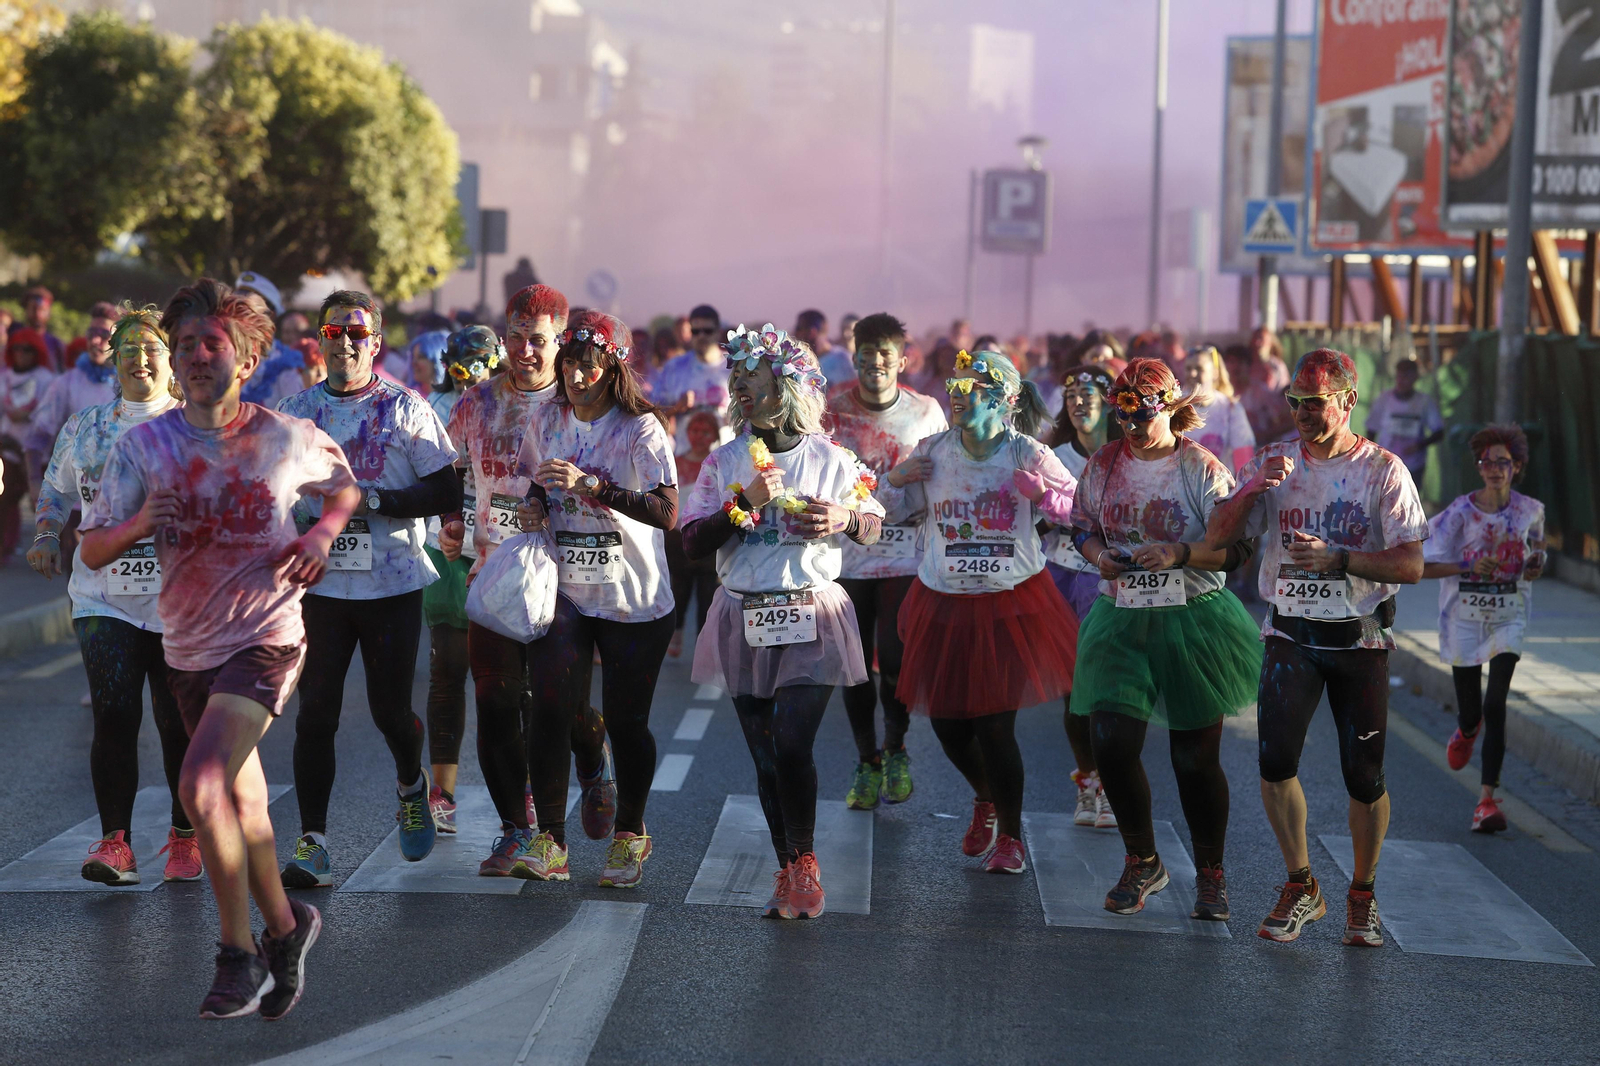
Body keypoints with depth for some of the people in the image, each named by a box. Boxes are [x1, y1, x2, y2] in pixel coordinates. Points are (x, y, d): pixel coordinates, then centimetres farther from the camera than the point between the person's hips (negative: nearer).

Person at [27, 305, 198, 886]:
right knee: (114, 715, -12)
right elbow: (55, 491, 21)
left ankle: (186, 837, 19)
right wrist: (46, 536, 3)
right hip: (104, 595, 1)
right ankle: (115, 843, -11)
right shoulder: (85, 428, 11)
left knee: (180, 723, 3)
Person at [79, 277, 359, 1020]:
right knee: (242, 803, 17)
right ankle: (286, 927, 39)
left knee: (201, 785, -22)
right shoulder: (144, 445, -5)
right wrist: (141, 523, -26)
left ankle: (240, 956, -8)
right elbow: (92, 551, -6)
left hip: (264, 639, -4)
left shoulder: (291, 441, -7)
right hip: (187, 647, 4)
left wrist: (322, 533, -7)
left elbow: (347, 489, 13)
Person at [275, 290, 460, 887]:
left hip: (392, 585, -2)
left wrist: (375, 500, -16)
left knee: (390, 710, 4)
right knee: (315, 713, -5)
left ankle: (411, 786, 37)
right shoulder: (294, 412, 10)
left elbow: (447, 494, -5)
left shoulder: (405, 410, 1)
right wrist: (300, 508, -7)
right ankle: (313, 845, -3)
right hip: (319, 584, 2)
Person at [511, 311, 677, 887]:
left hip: (633, 597, -3)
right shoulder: (546, 419, 4)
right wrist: (534, 505, -2)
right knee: (551, 712, -10)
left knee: (626, 720, 2)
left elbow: (668, 512, -22)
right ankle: (550, 844, -4)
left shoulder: (641, 428, -11)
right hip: (562, 590, 3)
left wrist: (590, 483, -29)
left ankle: (629, 837, 22)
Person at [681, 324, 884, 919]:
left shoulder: (830, 460, 0)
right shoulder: (725, 462, 3)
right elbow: (692, 544, -3)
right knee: (765, 758, 5)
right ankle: (790, 874, 18)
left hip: (811, 620, -3)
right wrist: (745, 505, -15)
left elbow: (873, 526, 13)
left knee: (792, 746, -14)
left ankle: (803, 864, 5)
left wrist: (845, 519, -9)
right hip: (744, 620, 3)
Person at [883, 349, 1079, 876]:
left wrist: (1042, 493, -20)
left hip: (1011, 607, -4)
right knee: (947, 721, 10)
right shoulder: (932, 452, 0)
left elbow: (1078, 509, -2)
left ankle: (1010, 836, 16)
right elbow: (899, 512, 14)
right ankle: (985, 799, 43)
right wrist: (895, 481, -6)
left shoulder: (1029, 456, -8)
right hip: (943, 607, 4)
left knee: (995, 725, -6)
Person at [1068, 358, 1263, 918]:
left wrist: (1180, 553, -22)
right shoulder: (1104, 465, 5)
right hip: (1121, 620, 3)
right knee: (1111, 745, -9)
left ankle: (1210, 876, 21)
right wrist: (1099, 554, -6)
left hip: (1194, 621, -3)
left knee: (1195, 757, 3)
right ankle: (1142, 862, 14)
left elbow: (1234, 547, -7)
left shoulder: (1201, 468, -6)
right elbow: (1082, 526, 15)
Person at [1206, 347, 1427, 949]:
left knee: (1364, 779, -1)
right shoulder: (1275, 462, 5)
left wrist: (1338, 559, -22)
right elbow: (1216, 538, 1)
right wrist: (1250, 491, -16)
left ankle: (1362, 895, 20)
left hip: (1359, 639, -2)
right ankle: (1301, 888, 4)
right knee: (1275, 762, -13)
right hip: (1291, 634, 2)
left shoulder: (1382, 470, -4)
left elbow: (1411, 565, -10)